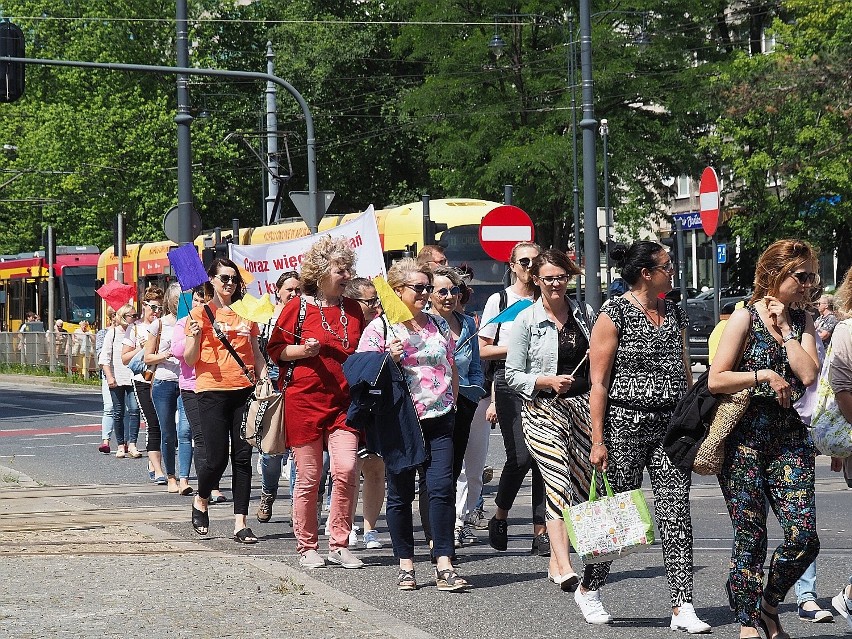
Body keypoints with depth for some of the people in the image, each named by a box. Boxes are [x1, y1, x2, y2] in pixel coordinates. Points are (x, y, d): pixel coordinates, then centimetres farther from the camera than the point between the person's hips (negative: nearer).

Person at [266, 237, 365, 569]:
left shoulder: (353, 309, 12)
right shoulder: (298, 307, -2)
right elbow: (275, 350, 1)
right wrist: (304, 350, -15)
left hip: (344, 402, 4)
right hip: (305, 401, -3)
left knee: (346, 469, -11)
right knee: (308, 477, 1)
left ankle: (339, 545, 1)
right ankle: (307, 547, 15)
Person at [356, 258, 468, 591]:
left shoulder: (439, 325, 14)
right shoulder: (380, 328, -1)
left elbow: (452, 367, 23)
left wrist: (451, 401, 14)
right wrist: (390, 359, -16)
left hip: (438, 419, 3)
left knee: (442, 487, -8)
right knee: (400, 493, 4)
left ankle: (444, 565, -7)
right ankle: (405, 564, 14)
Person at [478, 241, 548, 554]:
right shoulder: (499, 300, 4)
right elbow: (483, 350, 2)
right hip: (510, 384, -3)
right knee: (519, 457, -12)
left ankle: (540, 532, 2)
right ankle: (499, 517, 11)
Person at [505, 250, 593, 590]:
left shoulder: (584, 314, 11)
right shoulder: (526, 320, -1)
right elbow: (513, 375, -2)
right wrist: (548, 381, -16)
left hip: (582, 406, 5)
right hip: (543, 410, -5)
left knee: (580, 484, 4)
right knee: (559, 482, -18)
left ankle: (556, 559, 16)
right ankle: (564, 567, -24)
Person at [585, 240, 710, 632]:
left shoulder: (674, 313, 13)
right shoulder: (614, 314, -7)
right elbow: (598, 383, -9)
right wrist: (598, 440, -13)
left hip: (671, 426, 5)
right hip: (626, 424, -5)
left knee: (675, 512, -2)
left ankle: (682, 608, -4)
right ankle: (589, 589, 23)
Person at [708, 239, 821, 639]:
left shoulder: (801, 321, 11)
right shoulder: (745, 317, -3)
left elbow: (808, 374, -6)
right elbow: (715, 380, -9)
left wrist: (784, 330, -5)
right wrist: (765, 376, -12)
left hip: (790, 437, 4)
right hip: (746, 437, -4)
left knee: (804, 538, -6)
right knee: (750, 537, -1)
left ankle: (769, 606, 18)